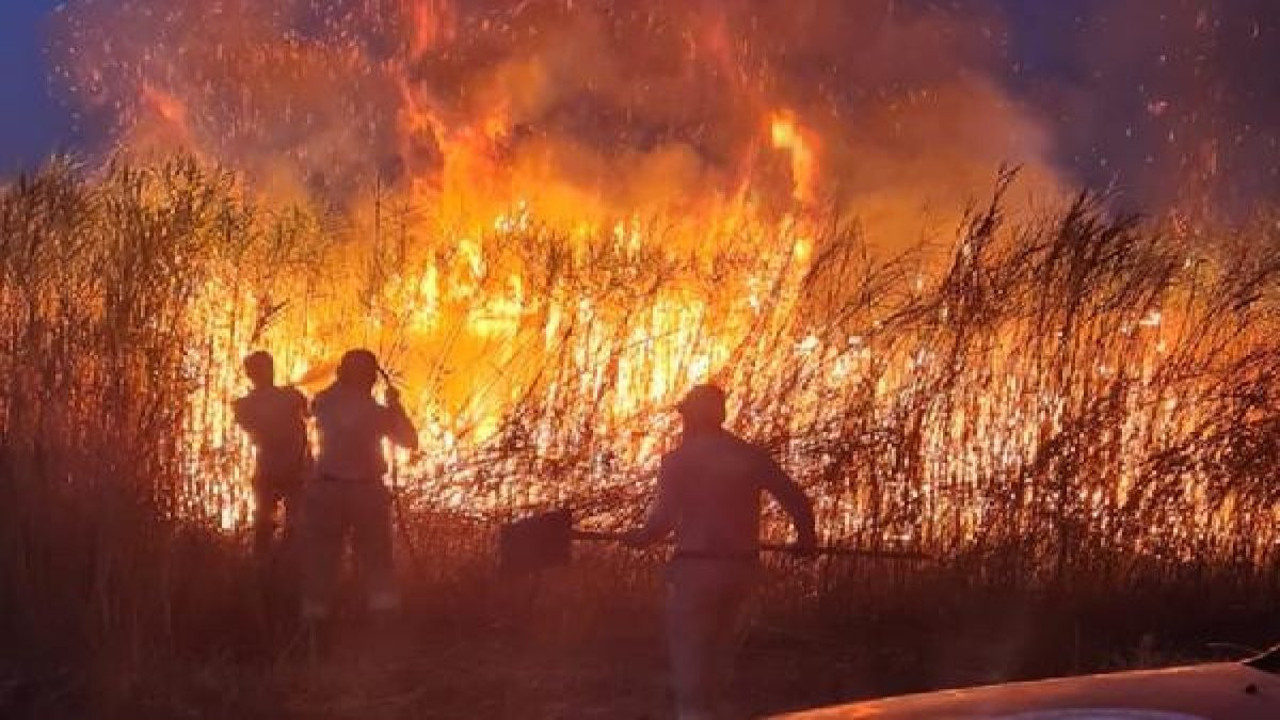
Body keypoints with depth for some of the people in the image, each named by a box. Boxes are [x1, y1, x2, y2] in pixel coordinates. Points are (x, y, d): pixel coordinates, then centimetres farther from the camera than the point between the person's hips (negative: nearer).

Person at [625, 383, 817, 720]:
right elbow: (797, 499, 3)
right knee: (719, 652, 19)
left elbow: (662, 519, -13)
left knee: (689, 656, 3)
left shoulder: (678, 460, -7)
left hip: (697, 566, -5)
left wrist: (640, 538, 7)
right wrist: (806, 536, 20)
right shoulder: (751, 456, 5)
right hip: (742, 566, 5)